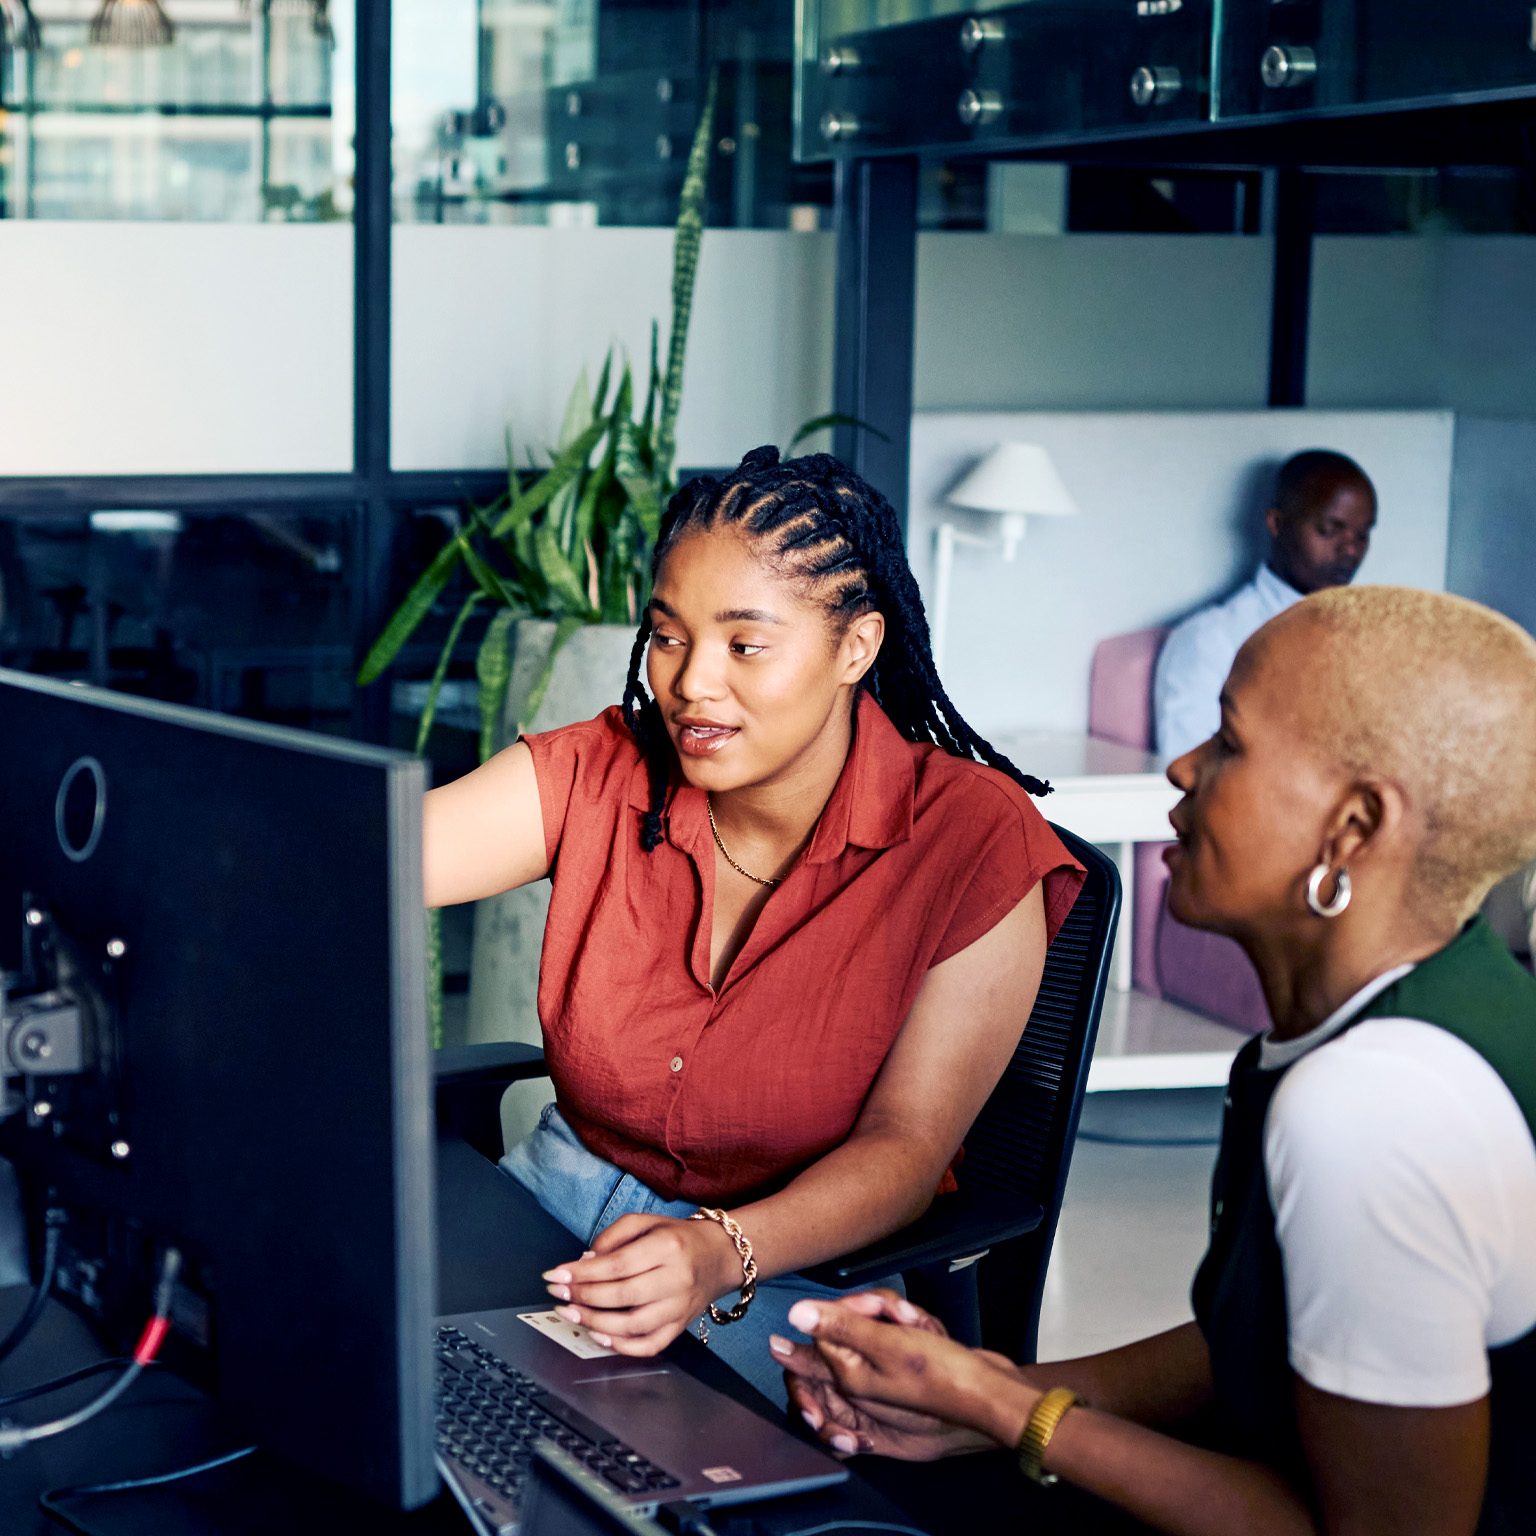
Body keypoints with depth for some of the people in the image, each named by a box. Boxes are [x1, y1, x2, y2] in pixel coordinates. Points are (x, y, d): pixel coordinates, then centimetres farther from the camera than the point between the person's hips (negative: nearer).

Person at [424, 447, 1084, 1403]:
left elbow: (903, 1147, -18)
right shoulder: (604, 775, -5)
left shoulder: (973, 844, -15)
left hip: (805, 1263, -4)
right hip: (561, 1196, 5)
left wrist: (721, 1253, -36)